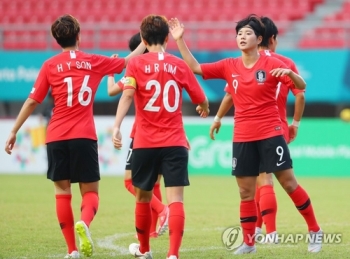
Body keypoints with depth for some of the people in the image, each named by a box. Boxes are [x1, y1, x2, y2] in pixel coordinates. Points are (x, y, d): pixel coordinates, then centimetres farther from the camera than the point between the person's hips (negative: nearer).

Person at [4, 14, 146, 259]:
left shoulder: (50, 66, 2)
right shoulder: (94, 62, 5)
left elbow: (32, 101, 0)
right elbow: (128, 62, 20)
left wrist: (14, 131, 6)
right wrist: (145, 42, 37)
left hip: (56, 137, 0)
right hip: (84, 136, 0)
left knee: (62, 193, 9)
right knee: (90, 191, 7)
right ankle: (84, 223, -26)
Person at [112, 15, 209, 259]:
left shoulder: (136, 64, -1)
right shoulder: (179, 65, 5)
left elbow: (128, 95, -17)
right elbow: (201, 100, 13)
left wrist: (116, 127, -26)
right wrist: (205, 110, 36)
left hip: (145, 143, 0)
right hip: (175, 143, 0)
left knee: (143, 198, 19)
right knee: (176, 199, -7)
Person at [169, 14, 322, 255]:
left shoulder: (271, 63, -5)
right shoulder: (229, 66, 4)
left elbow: (302, 86, -6)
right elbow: (194, 67, 5)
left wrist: (289, 73, -27)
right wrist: (180, 40, -3)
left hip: (270, 133, -3)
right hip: (242, 137, 3)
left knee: (289, 183, -1)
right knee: (245, 192, 4)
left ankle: (315, 230, 12)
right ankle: (249, 242, 14)